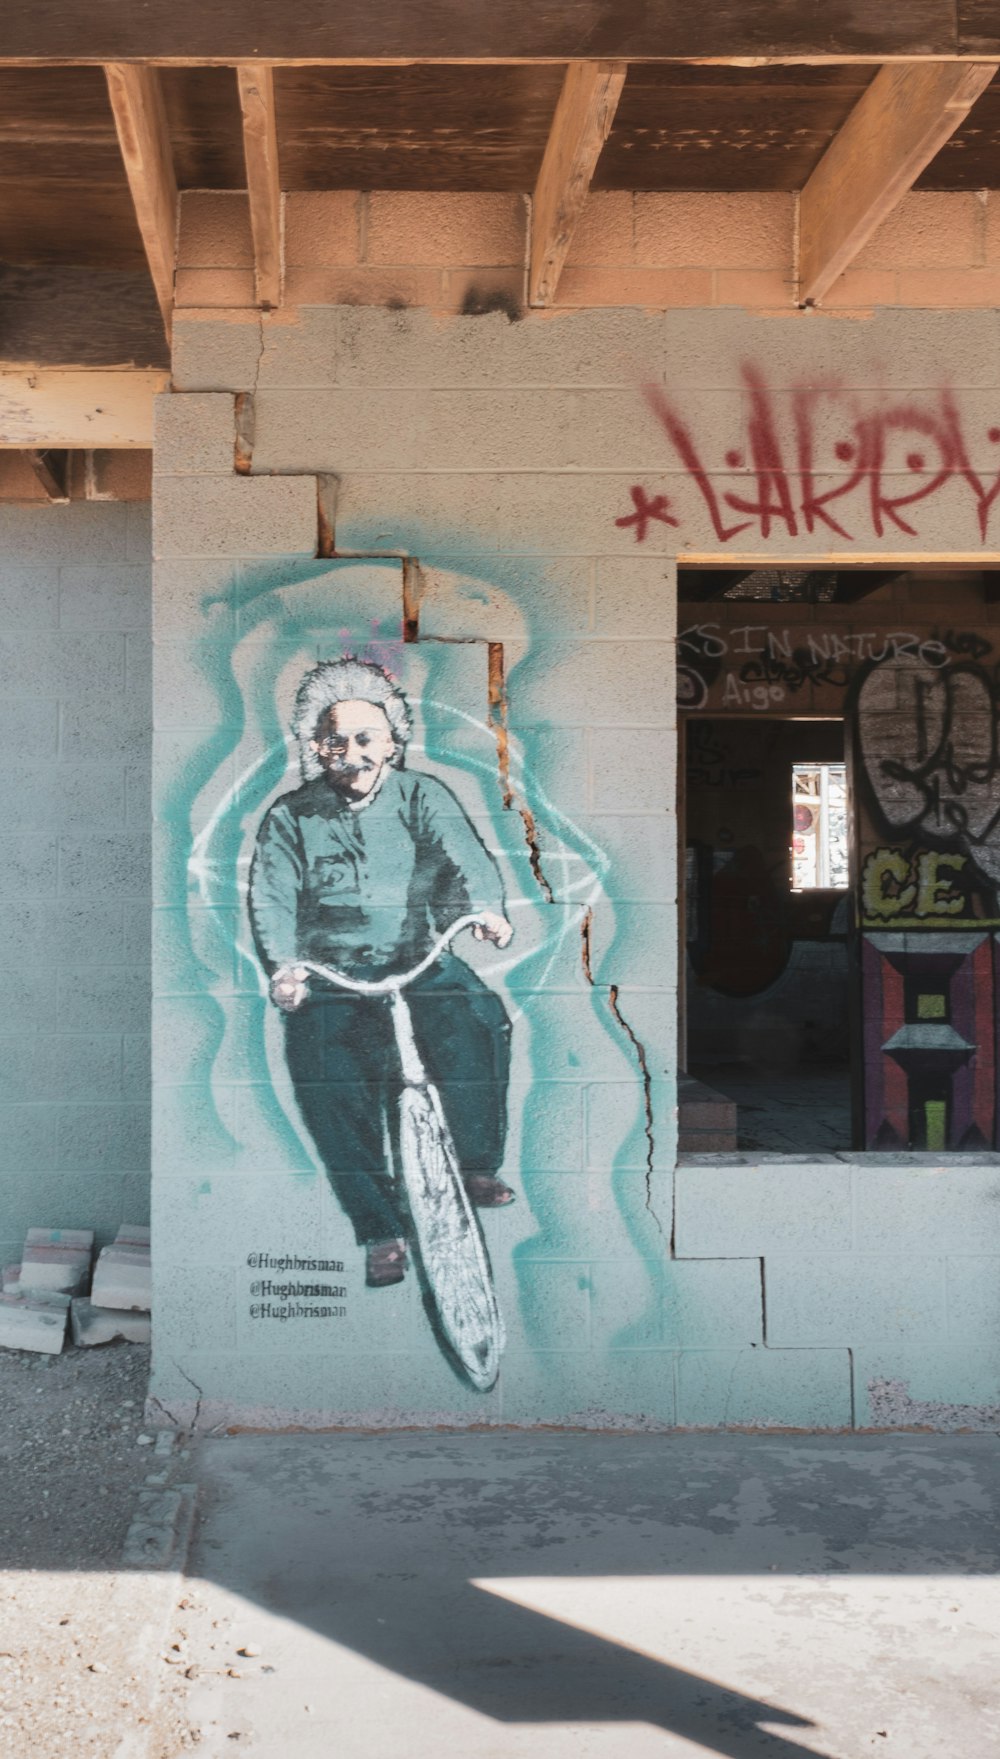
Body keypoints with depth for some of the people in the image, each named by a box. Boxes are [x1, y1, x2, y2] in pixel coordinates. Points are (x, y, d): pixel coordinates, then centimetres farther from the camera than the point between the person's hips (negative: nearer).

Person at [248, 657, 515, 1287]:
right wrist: (283, 964, -25)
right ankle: (381, 1231, -14)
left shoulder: (422, 796, 6)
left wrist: (487, 907, -33)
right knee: (324, 1077, -26)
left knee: (478, 1021, -29)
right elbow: (272, 896, -4)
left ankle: (480, 1164, -5)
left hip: (421, 962, 0)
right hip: (330, 977, 0)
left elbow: (463, 853, -11)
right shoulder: (290, 817, 7)